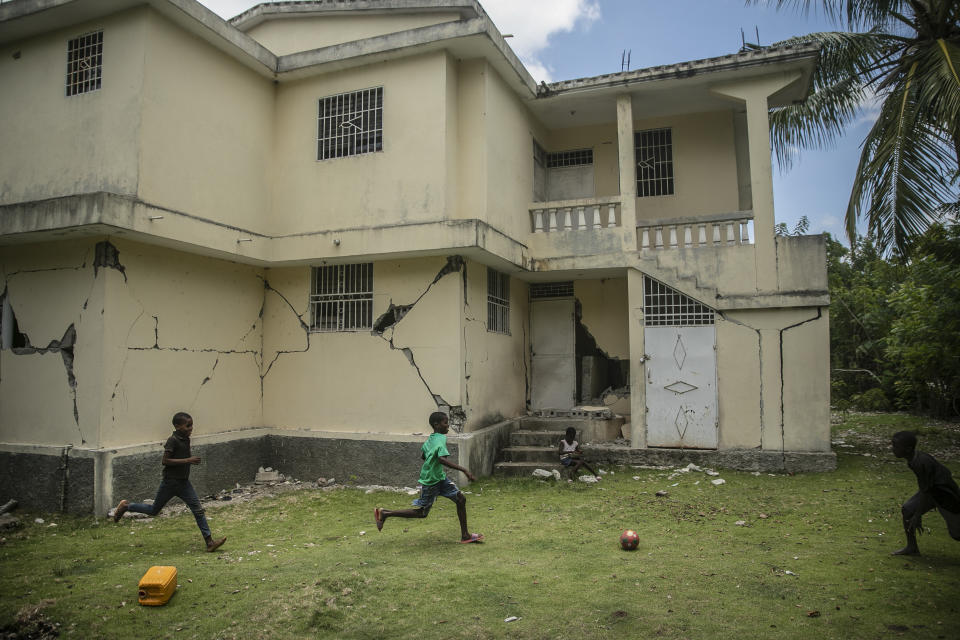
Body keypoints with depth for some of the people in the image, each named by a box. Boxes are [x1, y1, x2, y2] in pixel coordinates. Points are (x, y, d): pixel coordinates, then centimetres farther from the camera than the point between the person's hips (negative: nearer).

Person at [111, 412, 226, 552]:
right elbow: (164, 461, -24)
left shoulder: (186, 440, 6)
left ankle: (209, 542, -4)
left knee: (198, 510, -3)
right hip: (170, 482, -6)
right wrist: (187, 460, -27)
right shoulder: (173, 440, -18)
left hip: (184, 482, 6)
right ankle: (125, 506, 37)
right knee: (154, 510, 12)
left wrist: (191, 460, 7)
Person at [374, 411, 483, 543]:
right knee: (421, 513, 4)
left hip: (440, 478, 9)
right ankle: (384, 513, 14)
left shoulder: (431, 438, 4)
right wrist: (464, 470, -38)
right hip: (430, 482, -9)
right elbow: (442, 459, -38)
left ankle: (465, 535, 12)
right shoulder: (441, 439, -23)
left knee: (461, 499, 5)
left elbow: (422, 455, 17)